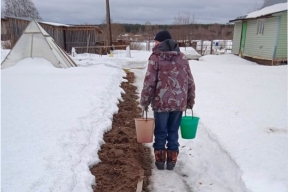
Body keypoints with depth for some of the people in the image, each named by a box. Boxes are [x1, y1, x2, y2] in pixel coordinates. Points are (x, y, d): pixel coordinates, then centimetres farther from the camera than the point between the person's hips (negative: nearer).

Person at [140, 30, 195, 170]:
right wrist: (190, 101, 18)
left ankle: (160, 160, 23)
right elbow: (190, 82, 9)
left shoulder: (155, 57, -5)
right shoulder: (182, 57, 8)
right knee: (173, 132, 15)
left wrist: (144, 102, 0)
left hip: (161, 102, -3)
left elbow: (149, 82, -10)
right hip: (179, 102, 4)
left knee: (160, 132, 12)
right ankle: (172, 161, 23)